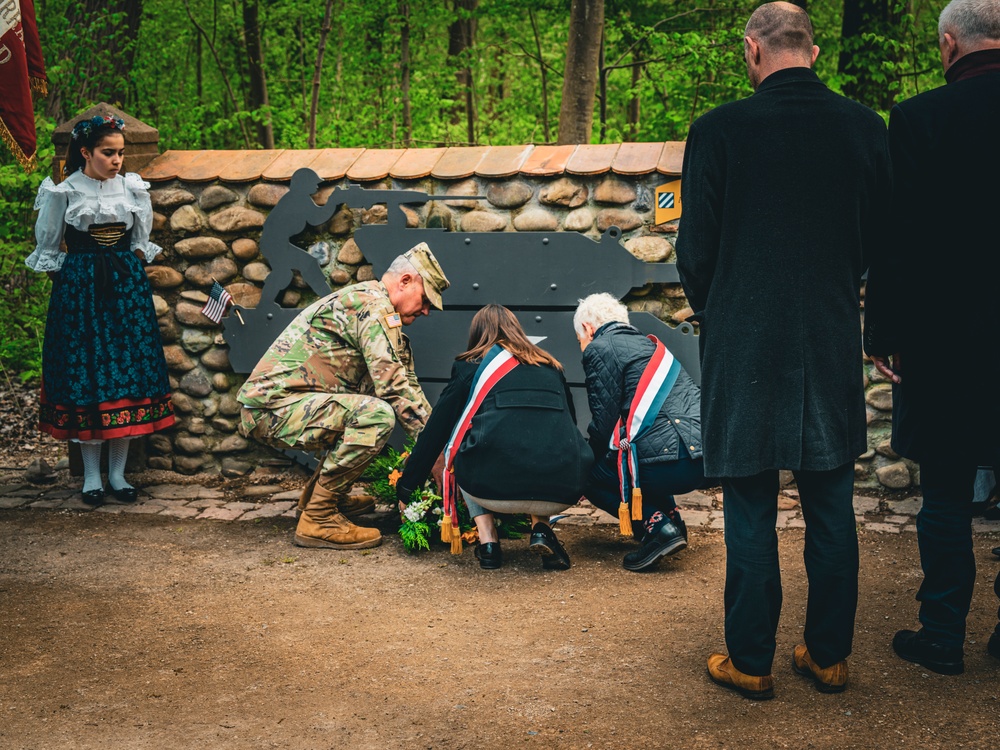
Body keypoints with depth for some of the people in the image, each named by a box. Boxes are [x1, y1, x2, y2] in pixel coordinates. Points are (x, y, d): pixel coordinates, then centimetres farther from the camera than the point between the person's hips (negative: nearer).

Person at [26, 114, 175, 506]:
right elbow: (47, 249, 4)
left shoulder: (133, 188, 3)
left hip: (127, 285, 3)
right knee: (85, 374, -1)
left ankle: (118, 472, 10)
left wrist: (128, 275, 6)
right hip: (79, 289, -3)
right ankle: (91, 474, 9)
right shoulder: (64, 192, -4)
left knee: (129, 370, 1)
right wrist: (70, 282, 2)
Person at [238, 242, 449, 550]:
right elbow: (394, 386, -20)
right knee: (378, 415, -25)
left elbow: (408, 383, 20)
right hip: (273, 406, -11)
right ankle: (318, 518, -16)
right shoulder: (375, 306, -11)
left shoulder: (361, 298, 21)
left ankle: (317, 494, 23)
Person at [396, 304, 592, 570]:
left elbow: (436, 431, 19)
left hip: (494, 491, -2)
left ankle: (487, 541, 15)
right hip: (562, 495, 3)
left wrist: (406, 488, 32)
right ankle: (541, 529, 13)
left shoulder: (470, 366, 14)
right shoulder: (552, 367, 23)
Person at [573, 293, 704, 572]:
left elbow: (605, 422, -4)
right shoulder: (647, 343, 26)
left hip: (671, 459, -9)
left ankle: (657, 527, -6)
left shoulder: (599, 349, 1)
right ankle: (669, 516, 20)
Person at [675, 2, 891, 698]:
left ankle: (750, 663, 16)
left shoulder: (719, 130, -11)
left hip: (745, 351, -3)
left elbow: (696, 249, -4)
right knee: (831, 510, 13)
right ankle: (829, 655, 23)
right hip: (835, 346, 3)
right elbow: (882, 235, 8)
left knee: (750, 515, 6)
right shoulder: (866, 126, 0)